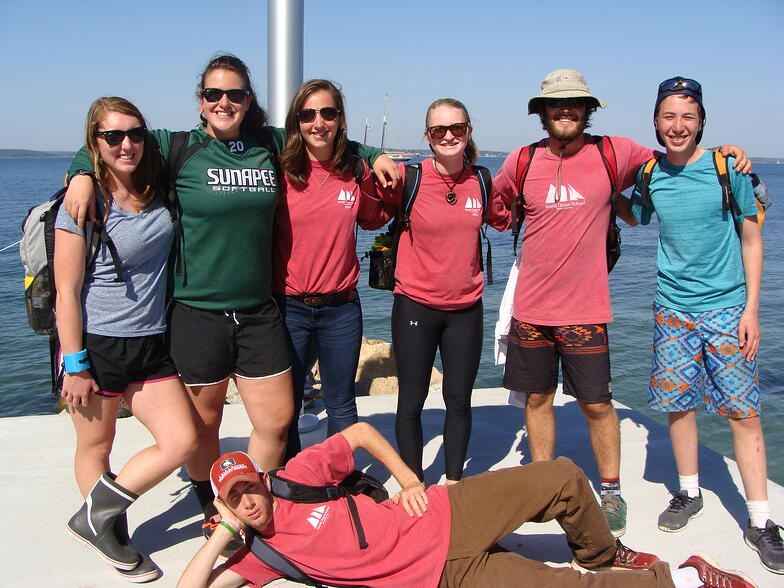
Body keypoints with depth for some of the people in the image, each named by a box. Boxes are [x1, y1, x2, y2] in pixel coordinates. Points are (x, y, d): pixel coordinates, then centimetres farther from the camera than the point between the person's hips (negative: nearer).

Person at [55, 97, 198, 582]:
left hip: (150, 346, 5)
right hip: (96, 345, -5)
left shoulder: (157, 197, 4)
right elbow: (68, 292, -11)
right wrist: (74, 366, -13)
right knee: (96, 448, 10)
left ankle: (96, 516, 16)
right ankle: (114, 539, 33)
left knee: (182, 441, 1)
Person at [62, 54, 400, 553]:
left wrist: (374, 155, 14)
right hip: (196, 311, -3)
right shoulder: (177, 148, -2)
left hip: (259, 310, 3)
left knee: (276, 420, 7)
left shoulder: (272, 145, 7)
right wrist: (83, 173, -11)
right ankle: (212, 511, 36)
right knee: (203, 424, 11)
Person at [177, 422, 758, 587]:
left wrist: (409, 479, -2)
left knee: (563, 477, -5)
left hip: (443, 515, 2)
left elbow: (360, 430, 7)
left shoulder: (297, 476, -1)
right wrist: (224, 529, -13)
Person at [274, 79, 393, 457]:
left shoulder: (356, 173, 0)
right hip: (288, 307, -2)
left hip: (341, 308, 2)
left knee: (341, 405, 15)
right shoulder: (280, 172, -8)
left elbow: (374, 218, 16)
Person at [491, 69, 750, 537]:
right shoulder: (522, 161, 2)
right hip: (531, 308, 2)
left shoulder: (614, 153, -2)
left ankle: (611, 492, 23)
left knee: (597, 404, 3)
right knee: (537, 397, 12)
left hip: (585, 309, -2)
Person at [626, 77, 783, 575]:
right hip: (673, 308, 3)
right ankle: (690, 493, 28)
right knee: (679, 404, 8)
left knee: (743, 412, -2)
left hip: (727, 307, -3)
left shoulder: (727, 167, -6)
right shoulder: (650, 174, 1)